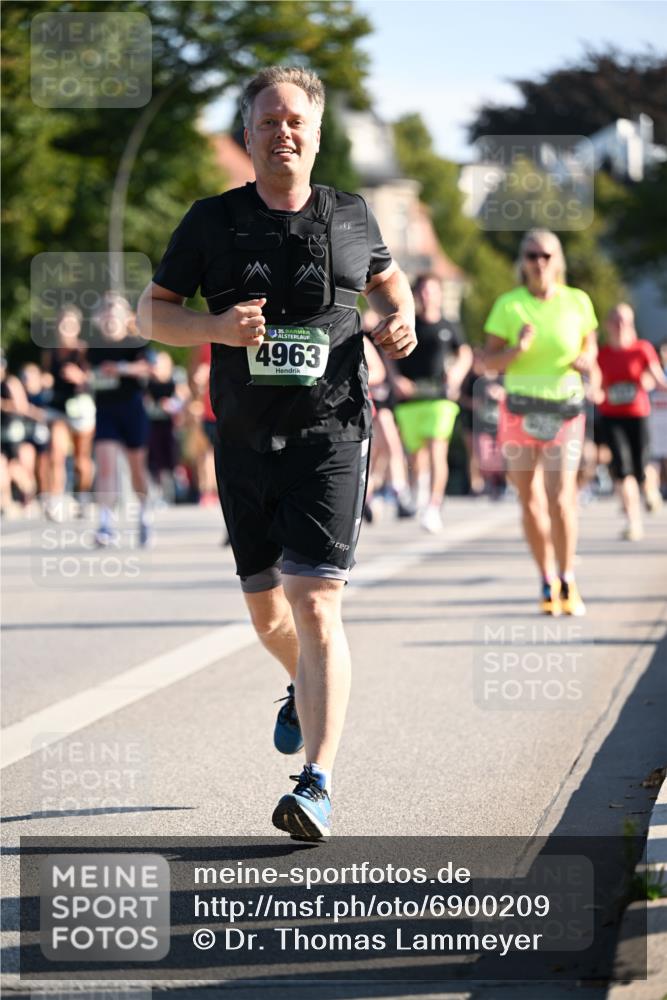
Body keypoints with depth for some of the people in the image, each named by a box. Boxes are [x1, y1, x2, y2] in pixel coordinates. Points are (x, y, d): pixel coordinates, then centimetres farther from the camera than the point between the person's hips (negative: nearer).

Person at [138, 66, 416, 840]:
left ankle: (317, 784, -18)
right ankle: (308, 689, 51)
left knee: (314, 603, -16)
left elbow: (385, 276, 24)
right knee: (265, 608, 16)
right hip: (245, 443, 2)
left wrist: (400, 319, 2)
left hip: (331, 437, -2)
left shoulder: (350, 217, 4)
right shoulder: (212, 222, 1)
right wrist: (217, 328, -15)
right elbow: (153, 311, 5)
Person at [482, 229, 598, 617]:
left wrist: (586, 360, -7)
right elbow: (489, 359, -1)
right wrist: (516, 350, -20)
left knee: (561, 498, -13)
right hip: (520, 410, 1)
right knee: (530, 501, 4)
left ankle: (568, 582, 2)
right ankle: (548, 582, 19)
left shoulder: (578, 302, 1)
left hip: (565, 410, -1)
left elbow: (590, 344, 15)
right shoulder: (508, 305, -2)